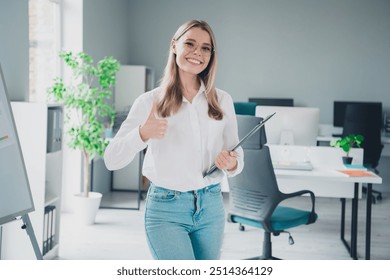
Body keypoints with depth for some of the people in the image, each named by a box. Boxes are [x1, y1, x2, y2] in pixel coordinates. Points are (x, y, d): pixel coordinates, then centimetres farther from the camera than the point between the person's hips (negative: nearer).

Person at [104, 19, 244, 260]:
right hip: (166, 210, -4)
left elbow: (237, 155, 11)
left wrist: (232, 164, -12)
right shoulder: (150, 101, -4)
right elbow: (112, 160, -10)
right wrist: (142, 134, -28)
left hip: (211, 206, 4)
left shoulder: (222, 101, 4)